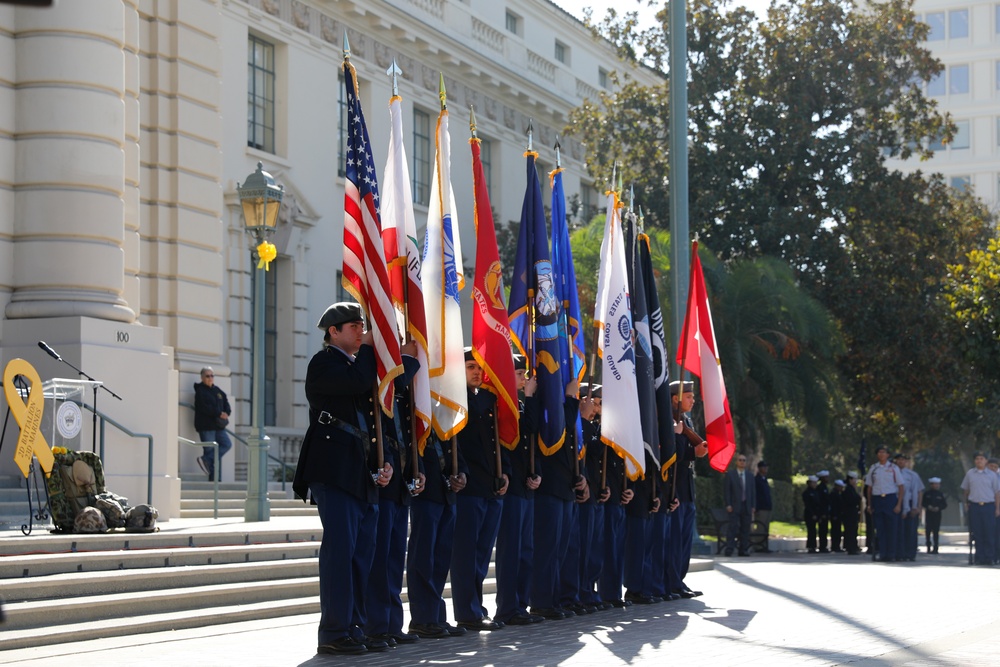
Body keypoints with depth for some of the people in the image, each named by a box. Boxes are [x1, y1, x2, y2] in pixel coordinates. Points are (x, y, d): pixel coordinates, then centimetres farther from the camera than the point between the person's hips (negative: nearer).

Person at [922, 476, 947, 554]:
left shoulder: (940, 494, 7)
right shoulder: (927, 493, 6)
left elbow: (945, 505, 7)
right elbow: (923, 503, 8)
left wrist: (938, 508, -10)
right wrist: (928, 507, -10)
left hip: (937, 515, 0)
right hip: (929, 514, 0)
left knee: (936, 531, -4)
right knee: (928, 530, -4)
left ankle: (935, 548, -2)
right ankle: (929, 547, 5)